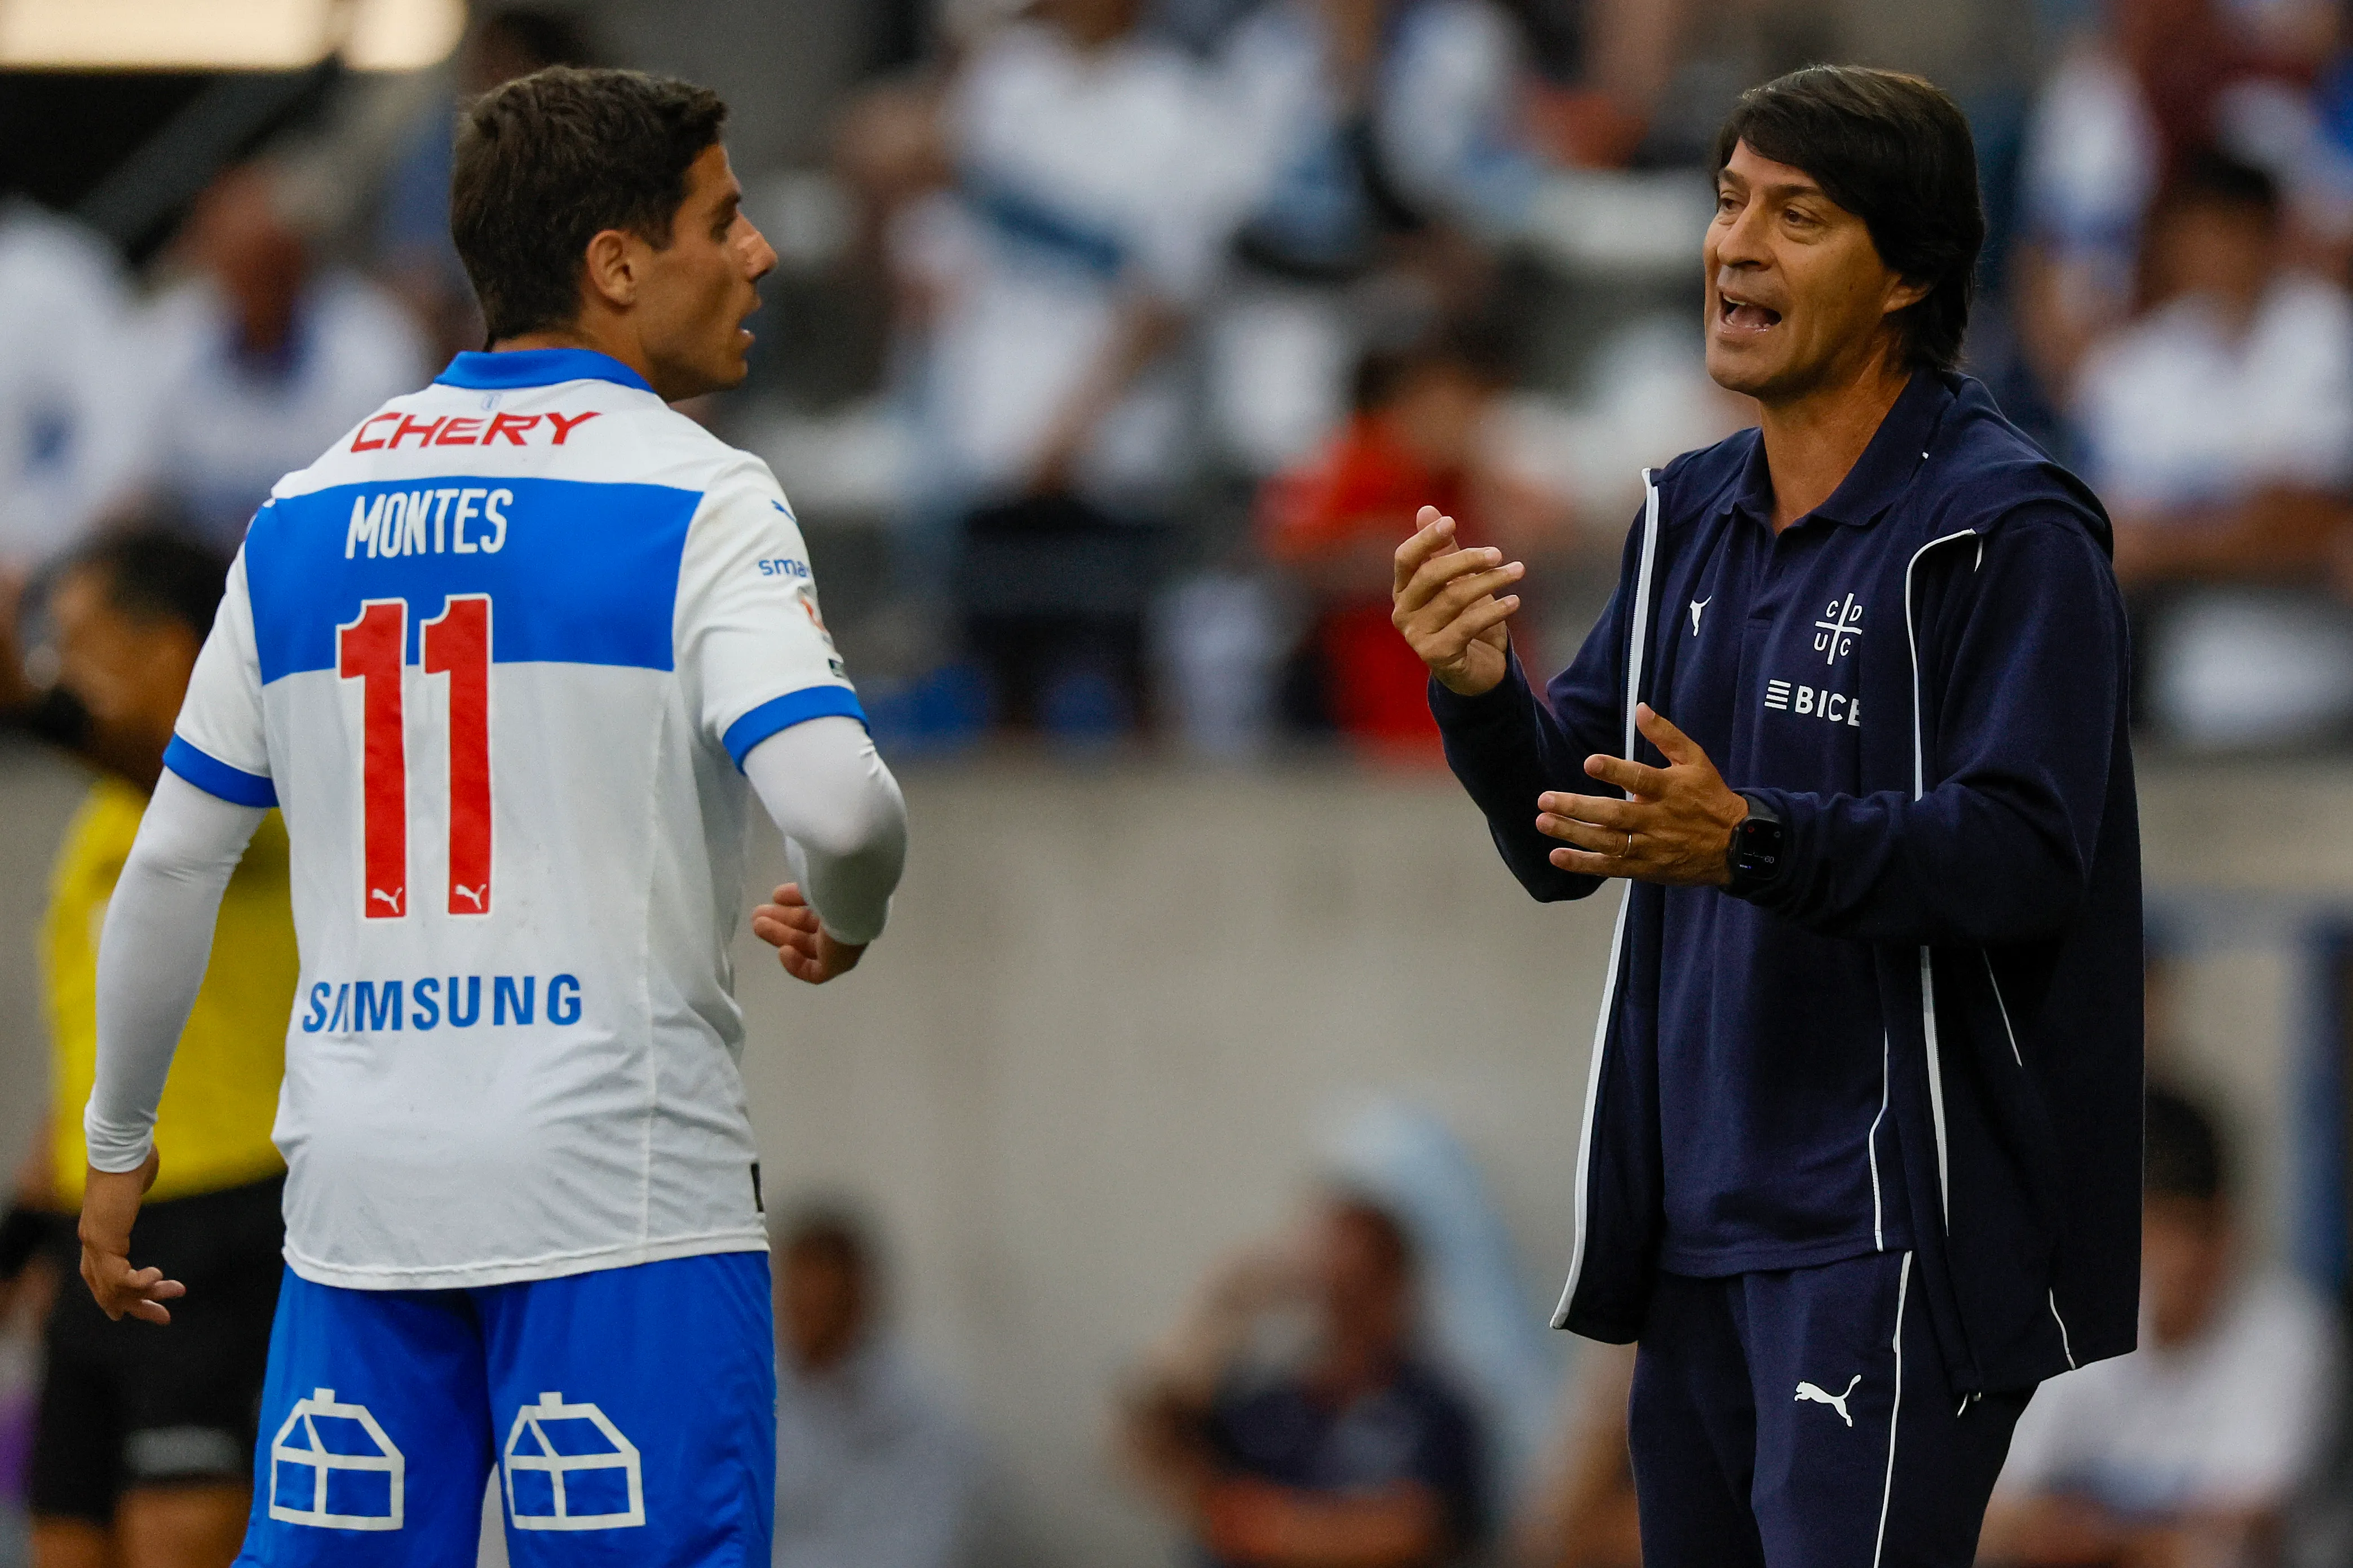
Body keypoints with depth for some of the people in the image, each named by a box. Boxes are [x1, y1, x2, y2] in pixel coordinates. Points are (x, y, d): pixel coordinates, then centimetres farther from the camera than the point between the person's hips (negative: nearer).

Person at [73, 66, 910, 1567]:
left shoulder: (306, 513, 12)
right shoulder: (692, 500, -6)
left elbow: (174, 866, 15)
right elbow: (835, 799, -19)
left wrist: (117, 1145, 26)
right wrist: (845, 921, 4)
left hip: (359, 1190, 5)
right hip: (621, 1189, -5)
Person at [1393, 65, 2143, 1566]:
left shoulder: (2009, 529, -9)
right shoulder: (1693, 516, 15)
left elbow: (2023, 856, -19)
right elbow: (1566, 841, 14)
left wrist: (1749, 841, -32)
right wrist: (1482, 698, -7)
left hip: (1897, 1236, -8)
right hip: (1697, 1217, 8)